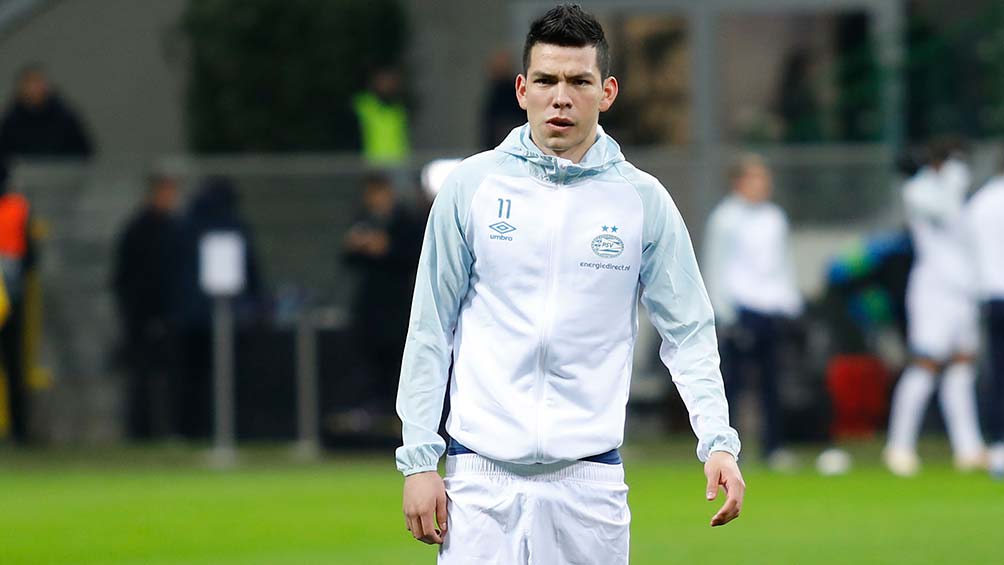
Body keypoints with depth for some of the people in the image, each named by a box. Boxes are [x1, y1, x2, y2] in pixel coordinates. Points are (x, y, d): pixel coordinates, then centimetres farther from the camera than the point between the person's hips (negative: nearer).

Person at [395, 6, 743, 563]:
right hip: (481, 472, 0)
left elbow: (688, 331, 6)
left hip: (589, 476, 1)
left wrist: (717, 441, -8)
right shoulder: (472, 186, 3)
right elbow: (430, 330, 6)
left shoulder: (644, 200, 4)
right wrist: (418, 459, 0)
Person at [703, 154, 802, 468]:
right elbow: (715, 268, -4)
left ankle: (773, 446, 10)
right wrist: (726, 313, -9)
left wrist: (791, 305, 14)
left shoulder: (774, 217, 15)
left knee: (771, 380, 5)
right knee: (734, 379, -6)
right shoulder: (725, 218, -2)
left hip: (773, 310, 5)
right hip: (741, 309, -5)